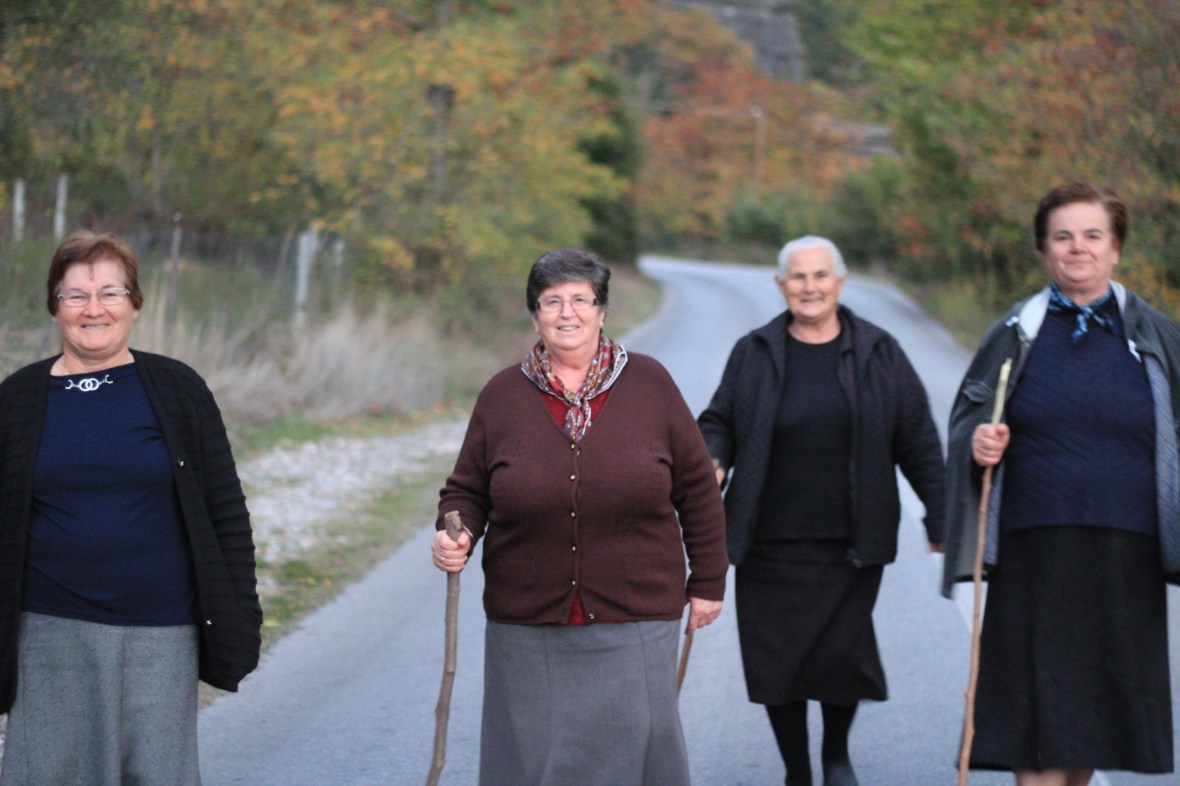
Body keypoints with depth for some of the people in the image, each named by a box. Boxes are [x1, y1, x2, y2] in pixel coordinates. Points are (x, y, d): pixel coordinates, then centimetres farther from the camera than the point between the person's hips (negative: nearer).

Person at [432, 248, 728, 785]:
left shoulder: (649, 384, 2)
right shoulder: (503, 395, 4)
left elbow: (696, 489, 7)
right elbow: (467, 491, 10)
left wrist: (708, 582, 8)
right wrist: (455, 535, -11)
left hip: (634, 624, -1)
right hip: (528, 628, 1)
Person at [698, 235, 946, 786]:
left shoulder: (878, 353, 5)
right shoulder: (754, 353, 5)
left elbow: (917, 443, 7)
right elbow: (718, 424, 11)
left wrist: (940, 519, 5)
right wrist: (714, 462, -11)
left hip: (850, 543, -1)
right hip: (770, 542, 1)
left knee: (844, 653, -4)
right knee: (777, 658, 1)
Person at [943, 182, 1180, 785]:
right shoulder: (1017, 333, 6)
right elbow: (964, 420, 8)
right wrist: (978, 443, -15)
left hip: (1124, 555, 1)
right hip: (1036, 550, -1)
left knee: (1092, 710, 8)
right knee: (1037, 710, -6)